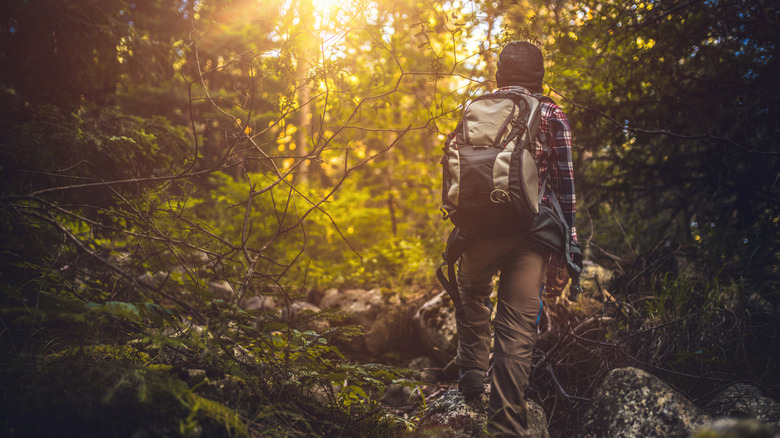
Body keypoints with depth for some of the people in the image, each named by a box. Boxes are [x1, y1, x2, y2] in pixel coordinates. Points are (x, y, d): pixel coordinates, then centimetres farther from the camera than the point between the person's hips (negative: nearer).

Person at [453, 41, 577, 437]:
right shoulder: (550, 115, 6)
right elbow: (564, 183, 1)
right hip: (528, 231, -2)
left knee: (473, 293, 32)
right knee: (517, 330, 0)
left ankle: (472, 369, 21)